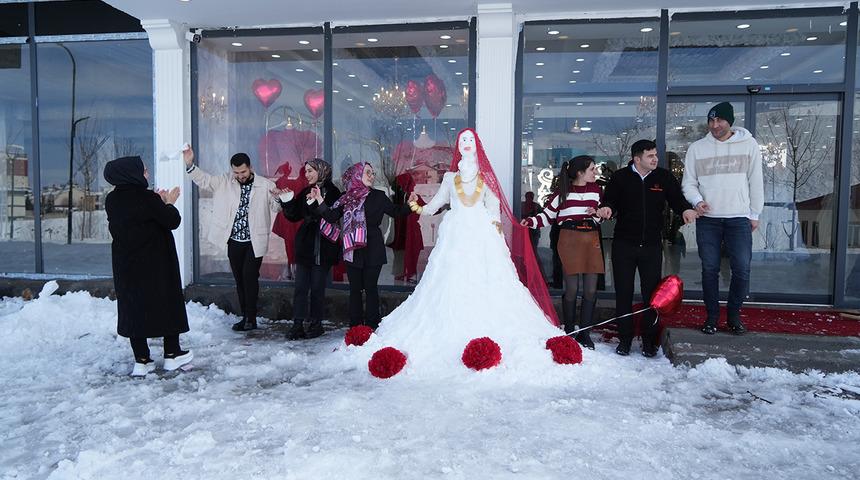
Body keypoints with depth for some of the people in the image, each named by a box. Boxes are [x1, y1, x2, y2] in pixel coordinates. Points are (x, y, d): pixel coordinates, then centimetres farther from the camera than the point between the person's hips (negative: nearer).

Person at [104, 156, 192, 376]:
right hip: (155, 263, -5)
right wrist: (168, 203, 5)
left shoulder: (111, 200, 1)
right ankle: (172, 354, 18)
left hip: (126, 264, 5)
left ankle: (141, 361, 14)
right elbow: (172, 221, -13)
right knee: (167, 303, 10)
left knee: (133, 307, 10)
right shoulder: (147, 199, -19)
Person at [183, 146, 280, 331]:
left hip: (254, 241, -4)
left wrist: (278, 198, -24)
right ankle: (246, 317, 21)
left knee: (250, 276, -10)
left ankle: (251, 318, 0)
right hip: (234, 240, 4)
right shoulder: (224, 182, 3)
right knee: (239, 279, 11)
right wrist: (189, 164, -16)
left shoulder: (265, 185, -5)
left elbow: (276, 207, -1)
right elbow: (204, 180, 0)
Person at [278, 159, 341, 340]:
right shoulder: (305, 192, 13)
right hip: (305, 246, 5)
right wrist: (287, 202, -1)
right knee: (300, 287, 2)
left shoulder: (332, 192, -4)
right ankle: (298, 325, 5)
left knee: (317, 287, 3)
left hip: (323, 248, -5)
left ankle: (316, 324, 14)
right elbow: (294, 216, 13)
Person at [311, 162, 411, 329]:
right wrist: (319, 200, -7)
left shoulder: (378, 196, 5)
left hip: (372, 250, -2)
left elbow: (396, 212, 5)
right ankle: (355, 326, 14)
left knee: (370, 287, 0)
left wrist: (409, 205, -12)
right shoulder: (346, 197, 8)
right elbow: (332, 217, 2)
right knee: (354, 288, 6)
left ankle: (371, 326, 7)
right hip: (353, 249, 2)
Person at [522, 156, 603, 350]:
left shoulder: (596, 190, 12)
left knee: (591, 290, 1)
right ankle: (569, 331, 13)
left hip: (592, 240, 4)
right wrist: (530, 222, -13)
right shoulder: (564, 192, 1)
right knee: (571, 289, -3)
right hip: (570, 240, -4)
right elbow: (548, 215, 3)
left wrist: (597, 213, -3)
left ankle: (584, 333, 13)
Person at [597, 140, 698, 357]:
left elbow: (677, 199, 6)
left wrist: (686, 209, -16)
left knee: (652, 294, 4)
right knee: (623, 293, 5)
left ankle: (649, 341, 18)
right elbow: (609, 201, -1)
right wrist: (606, 208, -25)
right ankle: (624, 340, 18)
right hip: (624, 245, -1)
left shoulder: (664, 177, 4)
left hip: (652, 245, 1)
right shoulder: (620, 178, 0)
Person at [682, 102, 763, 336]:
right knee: (710, 269, 5)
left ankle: (734, 314, 16)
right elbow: (688, 182, 7)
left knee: (742, 269, -3)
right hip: (707, 219, 1)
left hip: (739, 218, 0)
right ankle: (712, 315, 17)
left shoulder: (748, 145, 4)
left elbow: (756, 182, 6)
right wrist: (697, 201, -12)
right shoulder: (697, 148, 4)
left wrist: (754, 214, 5)